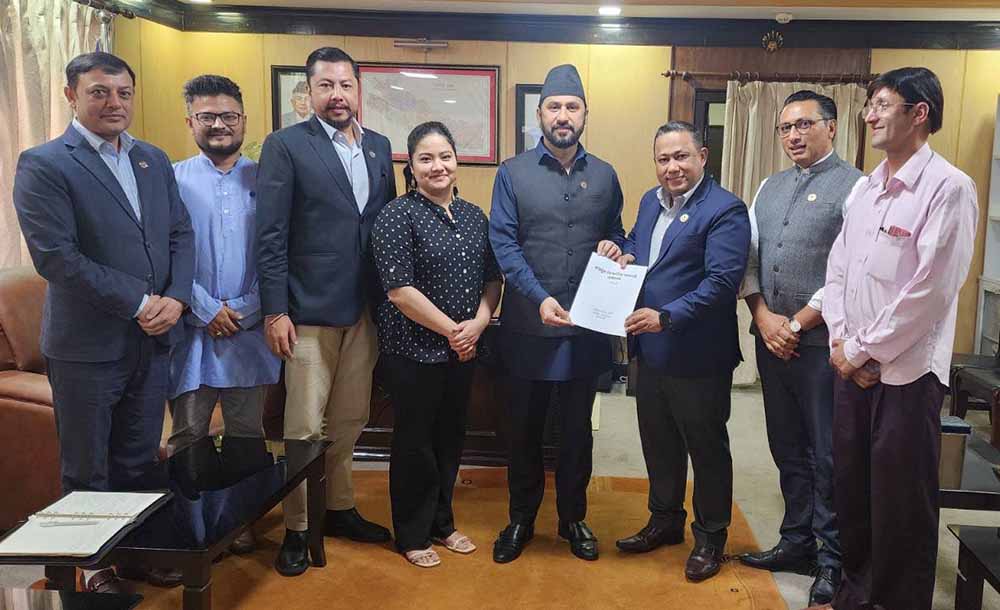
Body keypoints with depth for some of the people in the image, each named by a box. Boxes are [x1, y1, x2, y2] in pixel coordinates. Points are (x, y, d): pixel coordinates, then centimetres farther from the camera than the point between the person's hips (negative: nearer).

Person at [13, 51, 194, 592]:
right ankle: (96, 564, 28)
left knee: (139, 462, 17)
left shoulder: (154, 160, 10)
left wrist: (175, 297, -8)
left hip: (151, 339, 5)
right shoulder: (43, 165, -9)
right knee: (88, 471, 11)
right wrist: (137, 303, -16)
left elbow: (181, 234, 8)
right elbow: (55, 257, -17)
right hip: (86, 345, -5)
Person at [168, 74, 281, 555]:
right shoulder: (173, 179, 2)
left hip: (250, 329, 1)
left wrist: (247, 309, -9)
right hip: (193, 330, -1)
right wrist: (207, 309, -10)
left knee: (246, 433, 10)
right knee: (188, 435, 4)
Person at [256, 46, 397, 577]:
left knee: (348, 422, 17)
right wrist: (275, 311, -14)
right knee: (304, 428, 3)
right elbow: (271, 236, -9)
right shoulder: (285, 146, -5)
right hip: (310, 312, -5)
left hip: (365, 309, 5)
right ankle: (296, 528, 19)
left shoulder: (378, 146, 10)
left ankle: (340, 509, 34)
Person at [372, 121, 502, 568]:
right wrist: (451, 329, -15)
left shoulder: (474, 216, 8)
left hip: (464, 348, 6)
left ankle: (441, 523, 34)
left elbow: (492, 279, 9)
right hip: (414, 349, -6)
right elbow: (400, 289, -17)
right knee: (415, 442, 7)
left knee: (450, 438, 16)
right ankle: (412, 535, 24)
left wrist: (477, 323, -8)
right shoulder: (396, 216, -11)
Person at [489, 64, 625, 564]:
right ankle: (521, 519, 29)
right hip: (529, 324, -2)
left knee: (577, 427, 14)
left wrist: (615, 249, -9)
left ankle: (573, 518, 31)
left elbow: (615, 234, 16)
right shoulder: (513, 172, -1)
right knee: (525, 427, 11)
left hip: (587, 324, 2)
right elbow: (503, 243, -9)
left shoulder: (604, 176, 7)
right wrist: (540, 298, -20)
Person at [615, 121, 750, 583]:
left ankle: (711, 538, 28)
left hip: (699, 356, -7)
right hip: (651, 350, 8)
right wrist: (626, 254, 2)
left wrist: (667, 317, -30)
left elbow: (723, 281, -23)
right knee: (658, 442, 20)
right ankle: (665, 521, 40)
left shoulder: (725, 210, -15)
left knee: (707, 449, 10)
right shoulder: (650, 201, 10)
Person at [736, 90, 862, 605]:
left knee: (828, 456, 4)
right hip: (771, 339, 6)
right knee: (787, 448, 15)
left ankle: (833, 561, 18)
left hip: (821, 342, -6)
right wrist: (763, 316, -4)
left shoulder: (853, 186, -7)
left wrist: (798, 325, -13)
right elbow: (749, 257, 10)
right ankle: (796, 543, 30)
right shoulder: (769, 188, 14)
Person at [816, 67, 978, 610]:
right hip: (852, 364, 7)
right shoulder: (863, 189, 11)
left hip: (907, 371, -6)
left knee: (901, 502, 6)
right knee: (851, 485, 16)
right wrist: (841, 341, -2)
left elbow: (929, 291, -17)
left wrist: (863, 350, -11)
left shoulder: (948, 188, -11)